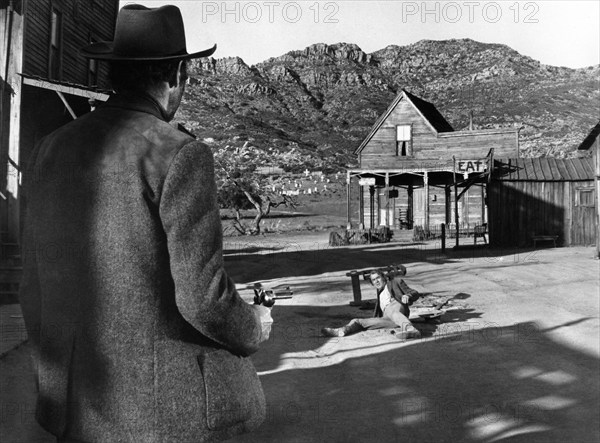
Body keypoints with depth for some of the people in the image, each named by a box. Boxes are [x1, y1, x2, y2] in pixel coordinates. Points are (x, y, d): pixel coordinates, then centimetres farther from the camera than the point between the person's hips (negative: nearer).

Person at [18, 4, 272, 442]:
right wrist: (254, 327, 1)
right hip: (168, 405, -6)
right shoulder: (181, 156, -17)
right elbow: (202, 297, -20)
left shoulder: (50, 150, 3)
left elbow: (36, 286, 8)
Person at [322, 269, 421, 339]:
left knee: (391, 311, -41)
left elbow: (415, 293, 11)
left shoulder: (396, 281, 21)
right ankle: (341, 331, -34)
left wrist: (407, 296, -10)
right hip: (386, 317, 6)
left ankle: (410, 329, -63)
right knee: (357, 321, -7)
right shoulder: (380, 293, 38)